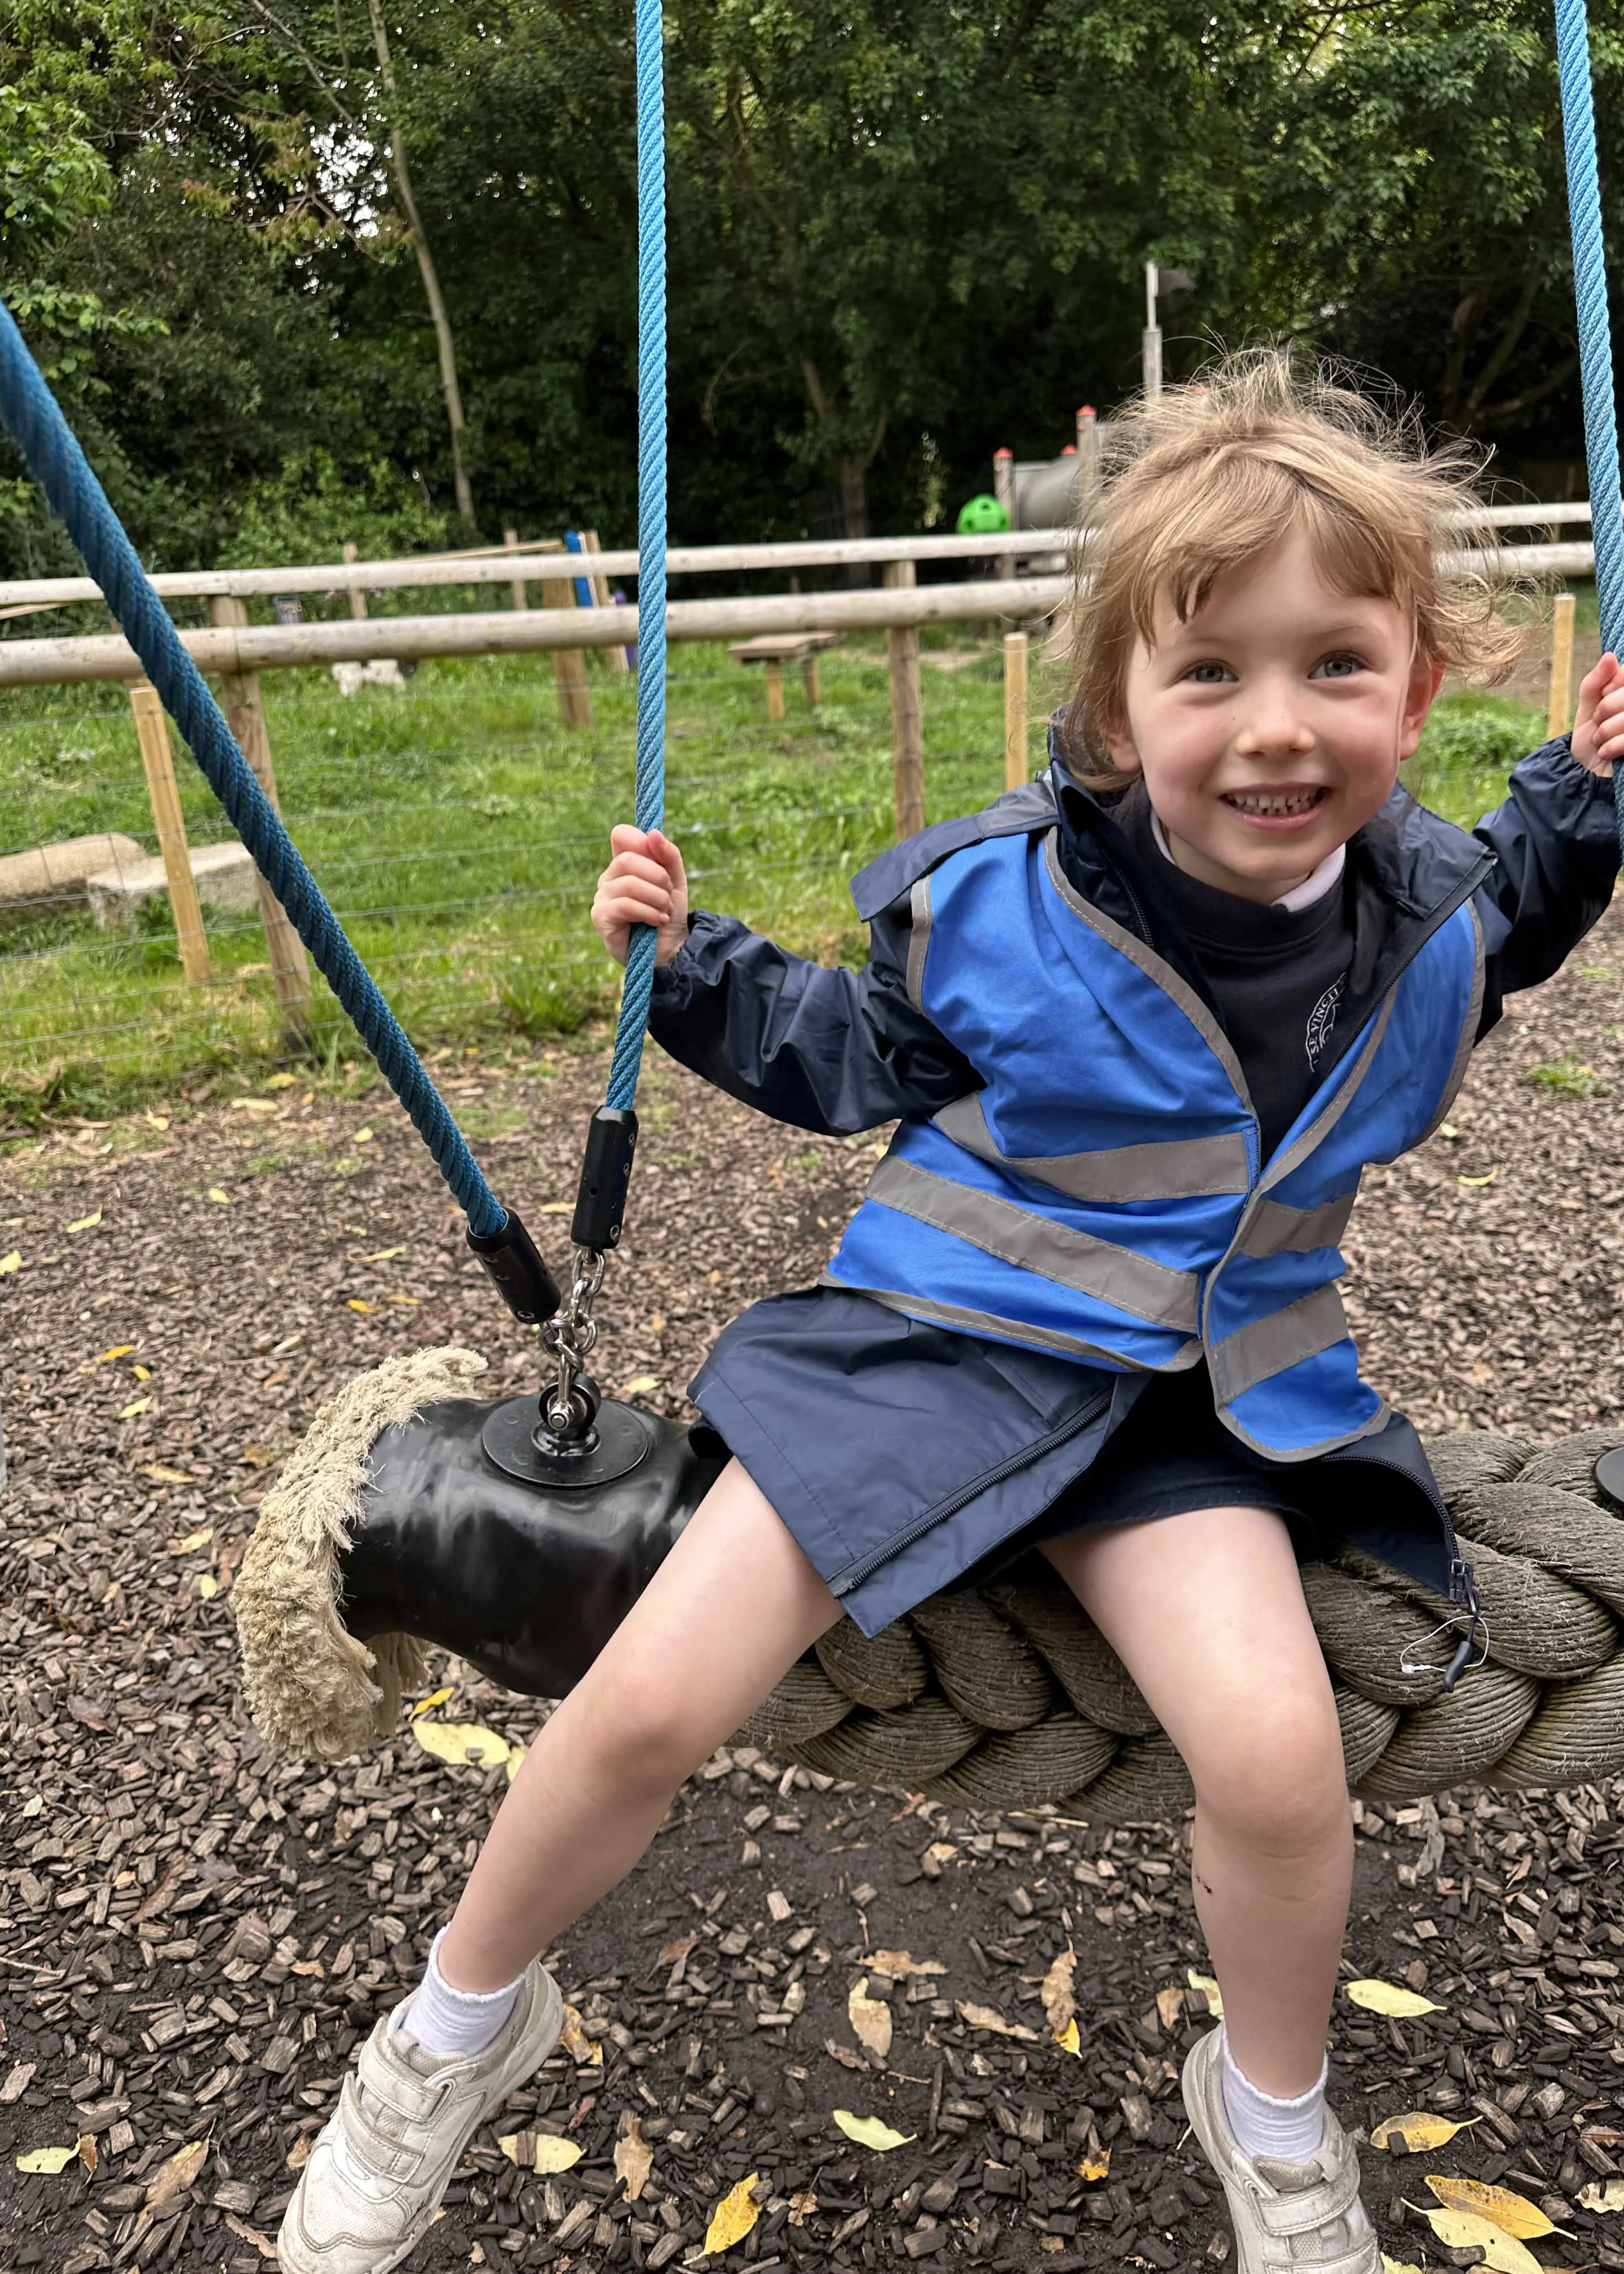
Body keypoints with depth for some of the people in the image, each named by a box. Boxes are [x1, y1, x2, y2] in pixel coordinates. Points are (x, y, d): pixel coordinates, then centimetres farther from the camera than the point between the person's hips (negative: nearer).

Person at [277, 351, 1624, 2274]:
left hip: (1200, 1399, 2)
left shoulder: (1426, 918, -3)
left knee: (1274, 1751, -22)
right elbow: (846, 1057, 5)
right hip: (933, 1342, -1)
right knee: (651, 1703, -12)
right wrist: (692, 966, -9)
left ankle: (1273, 2114, 16)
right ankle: (459, 2025, 23)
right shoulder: (992, 899, -13)